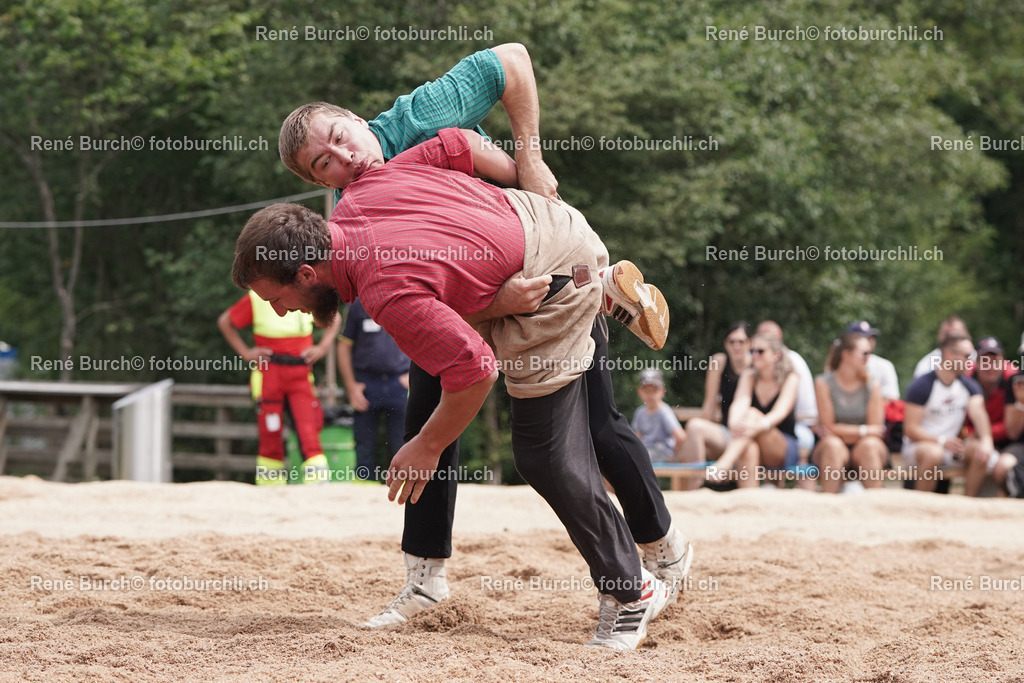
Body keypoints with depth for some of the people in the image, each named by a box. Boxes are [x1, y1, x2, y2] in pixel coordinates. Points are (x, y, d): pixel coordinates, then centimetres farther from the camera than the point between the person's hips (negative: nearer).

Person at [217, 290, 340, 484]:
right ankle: (269, 485, 12)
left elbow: (333, 319, 21)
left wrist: (322, 348, 8)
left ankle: (317, 482, -16)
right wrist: (245, 352, 3)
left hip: (300, 374, 1)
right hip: (268, 372, -1)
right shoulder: (257, 298, -2)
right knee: (270, 432, 2)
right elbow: (225, 322, 10)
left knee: (309, 430, -12)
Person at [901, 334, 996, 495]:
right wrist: (942, 441, -31)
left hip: (952, 444, 5)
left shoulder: (969, 386, 5)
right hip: (919, 444, -5)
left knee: (981, 451, -23)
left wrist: (986, 441, -34)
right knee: (933, 453, -39)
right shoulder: (921, 386, -12)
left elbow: (978, 413, -13)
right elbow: (910, 429, -16)